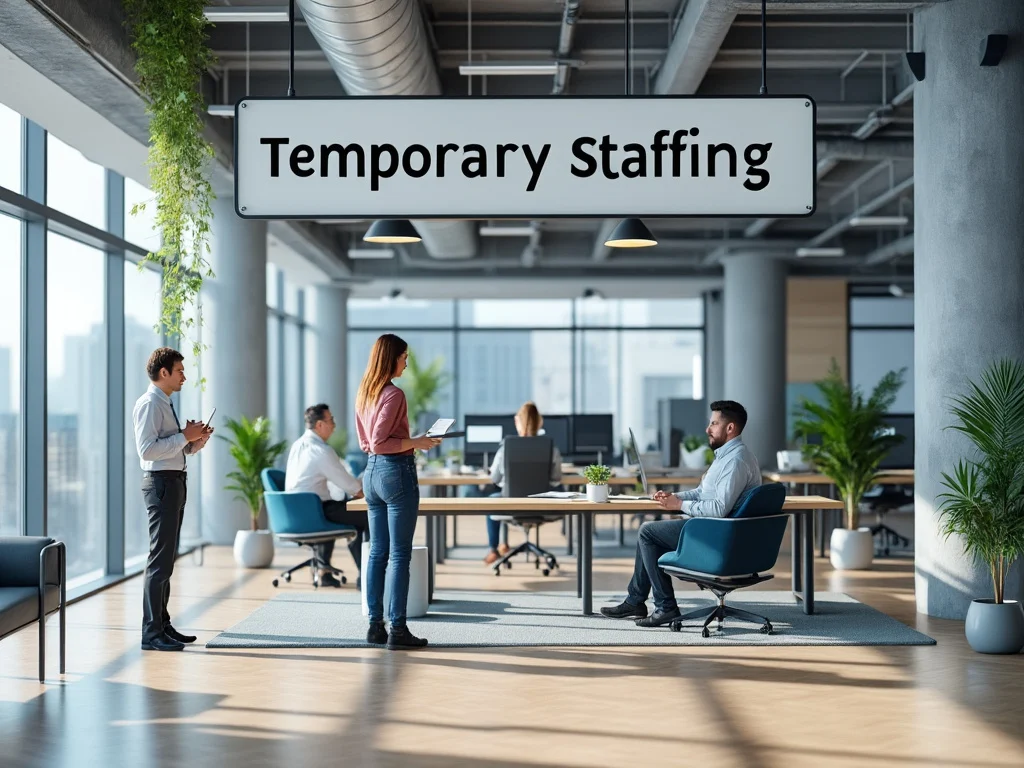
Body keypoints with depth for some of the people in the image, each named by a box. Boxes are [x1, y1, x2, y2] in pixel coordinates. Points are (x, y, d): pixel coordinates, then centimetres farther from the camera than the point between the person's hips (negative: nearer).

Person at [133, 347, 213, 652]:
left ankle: (162, 624, 23)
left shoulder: (165, 404, 18)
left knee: (167, 558, 15)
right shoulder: (149, 404, -12)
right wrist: (185, 436, -18)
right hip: (161, 483, -10)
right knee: (160, 559, -10)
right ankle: (151, 633, -7)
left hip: (174, 483, 10)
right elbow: (147, 449, -23)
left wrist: (198, 439, 6)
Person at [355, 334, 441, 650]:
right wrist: (416, 442, -13)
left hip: (372, 471, 9)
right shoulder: (394, 394, -15)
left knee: (377, 553, 11)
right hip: (396, 472, -9)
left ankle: (375, 625, 13)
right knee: (400, 555, -4)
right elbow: (379, 442, -20)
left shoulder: (364, 393, 12)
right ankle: (397, 629, -3)